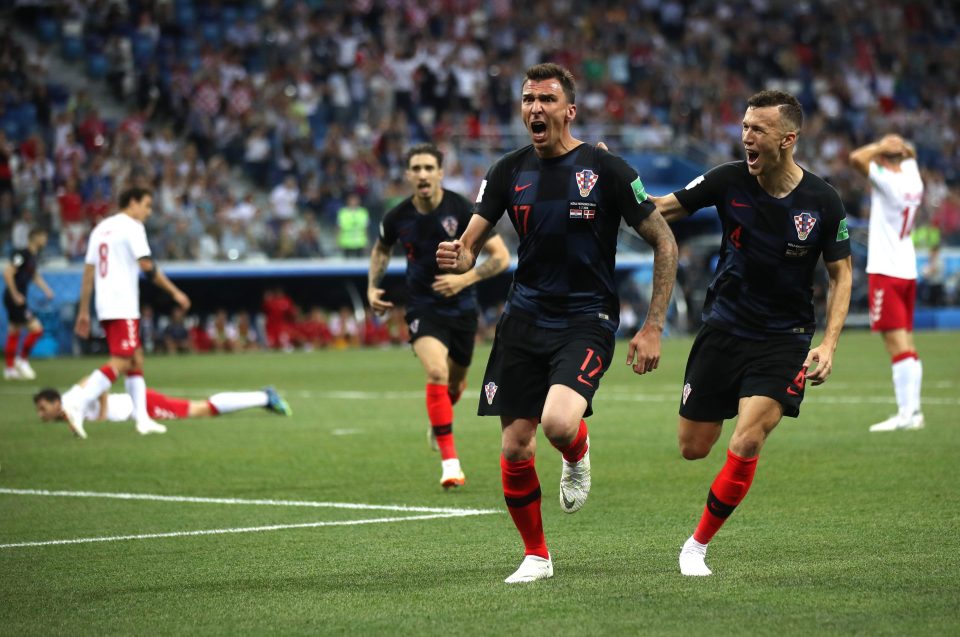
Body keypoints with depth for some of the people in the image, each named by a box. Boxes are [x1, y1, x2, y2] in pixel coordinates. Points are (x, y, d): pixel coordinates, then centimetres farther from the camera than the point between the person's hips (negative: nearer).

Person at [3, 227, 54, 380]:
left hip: (19, 299, 10)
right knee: (36, 328, -11)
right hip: (15, 299, -10)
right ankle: (22, 360, 2)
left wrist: (46, 289, 10)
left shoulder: (33, 256, 10)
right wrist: (15, 295, -19)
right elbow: (8, 273, -23)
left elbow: (35, 276, 24)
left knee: (14, 332, 14)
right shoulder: (22, 254, -18)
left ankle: (10, 369, 20)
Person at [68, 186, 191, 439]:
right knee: (120, 362, -13)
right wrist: (174, 292, -4)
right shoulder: (131, 227, -6)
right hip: (123, 307, -9)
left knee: (136, 360, 13)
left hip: (105, 305, 9)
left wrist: (84, 312, 17)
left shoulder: (101, 228, 19)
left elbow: (88, 271, 17)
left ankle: (142, 418, 11)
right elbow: (147, 266, -12)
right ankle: (76, 405, -25)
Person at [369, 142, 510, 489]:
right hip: (423, 307, -1)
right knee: (437, 372, -24)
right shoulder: (398, 217, -10)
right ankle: (449, 462, -21)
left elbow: (501, 256, -15)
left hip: (462, 306, 1)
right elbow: (381, 249, 14)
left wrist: (465, 279, -28)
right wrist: (373, 287, 1)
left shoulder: (462, 210, -17)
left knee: (455, 384, 18)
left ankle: (437, 426, 54)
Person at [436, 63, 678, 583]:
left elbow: (664, 243, -3)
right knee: (515, 448, 0)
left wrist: (652, 327, -7)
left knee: (558, 422, -28)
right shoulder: (510, 171, 3)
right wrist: (456, 257, -22)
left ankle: (578, 457, 10)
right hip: (524, 319, 4)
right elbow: (470, 243, 5)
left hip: (587, 320, -4)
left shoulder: (606, 170, -8)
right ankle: (536, 555, 21)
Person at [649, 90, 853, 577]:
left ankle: (697, 545, 1)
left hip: (784, 338, -2)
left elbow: (841, 275, 1)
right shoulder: (729, 181, -9)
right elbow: (660, 210, 0)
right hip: (724, 329, 2)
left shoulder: (823, 202, -11)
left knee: (745, 447, -18)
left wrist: (828, 345, -9)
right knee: (693, 449, 6)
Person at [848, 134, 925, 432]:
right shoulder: (913, 178, 7)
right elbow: (910, 154, 28)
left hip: (885, 272, -8)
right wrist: (900, 146, 8)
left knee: (897, 344, -11)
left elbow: (856, 158, -25)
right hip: (908, 271, 8)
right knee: (906, 344, 11)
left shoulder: (888, 180, -14)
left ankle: (906, 413, -15)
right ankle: (913, 410, 12)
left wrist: (882, 146, -11)